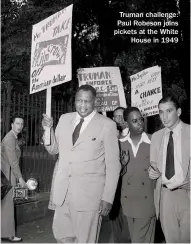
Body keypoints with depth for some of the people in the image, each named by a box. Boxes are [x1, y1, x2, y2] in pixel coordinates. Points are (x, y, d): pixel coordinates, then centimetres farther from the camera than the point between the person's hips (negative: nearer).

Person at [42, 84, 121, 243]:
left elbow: (113, 164, -6)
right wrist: (48, 129, -4)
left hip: (89, 193, -4)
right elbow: (53, 149, 13)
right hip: (62, 190, 5)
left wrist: (108, 198, -11)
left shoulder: (107, 125, -7)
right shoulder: (64, 119, 8)